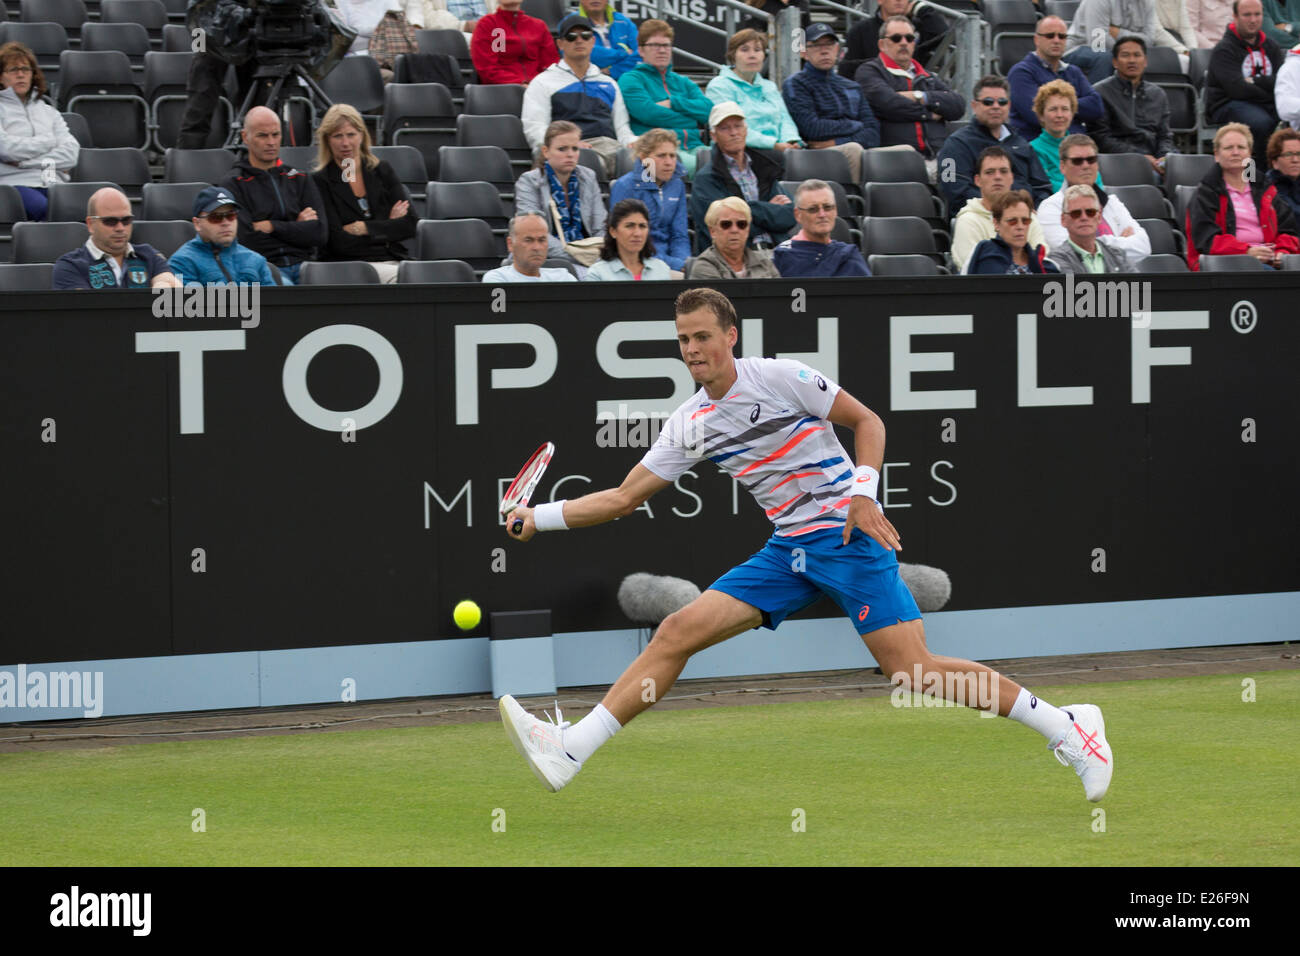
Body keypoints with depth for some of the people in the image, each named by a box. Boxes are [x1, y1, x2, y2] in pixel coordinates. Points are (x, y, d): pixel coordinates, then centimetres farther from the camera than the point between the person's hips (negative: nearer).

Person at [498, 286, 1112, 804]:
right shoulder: (689, 425, 8)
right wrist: (541, 517, 6)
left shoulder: (780, 377, -7)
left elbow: (867, 421, -3)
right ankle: (570, 749, -8)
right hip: (788, 550, 6)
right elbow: (625, 496, 13)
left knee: (912, 672, -16)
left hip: (849, 536, -6)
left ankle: (1067, 727, -6)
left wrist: (863, 489, -18)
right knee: (677, 632, -6)